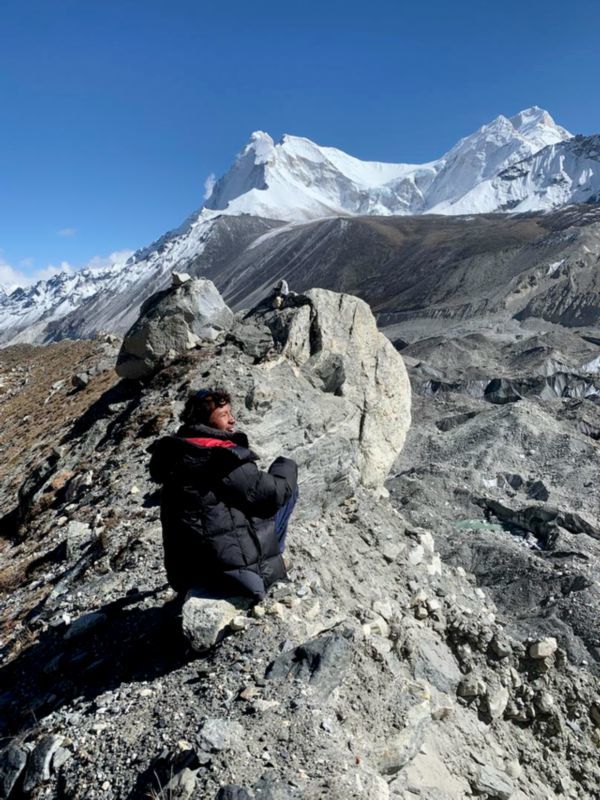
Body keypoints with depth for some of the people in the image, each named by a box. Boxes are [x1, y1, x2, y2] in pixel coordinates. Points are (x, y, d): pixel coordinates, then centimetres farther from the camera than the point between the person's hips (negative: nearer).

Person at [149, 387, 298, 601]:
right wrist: (287, 465, 5)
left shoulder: (177, 453, 6)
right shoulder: (223, 459, -19)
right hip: (230, 564, -8)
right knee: (285, 488, 1)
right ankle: (269, 558, 14)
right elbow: (275, 491, -14)